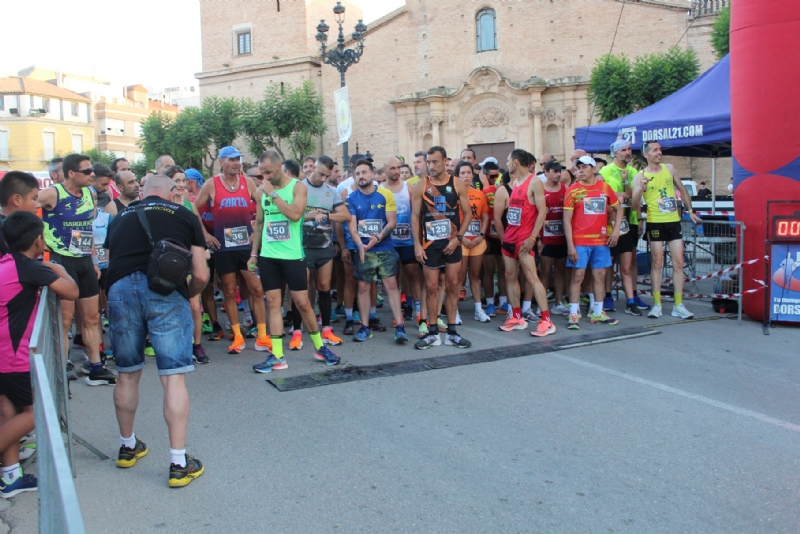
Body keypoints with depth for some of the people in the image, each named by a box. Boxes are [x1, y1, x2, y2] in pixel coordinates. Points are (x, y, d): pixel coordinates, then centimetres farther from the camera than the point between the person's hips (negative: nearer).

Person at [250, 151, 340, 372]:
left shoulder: (298, 186, -4)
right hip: (267, 256, 4)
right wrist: (254, 253, 14)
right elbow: (258, 223, 16)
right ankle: (277, 356, 7)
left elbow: (295, 214, -21)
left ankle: (320, 347, 20)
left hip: (293, 256, -4)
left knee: (302, 303, 2)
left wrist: (273, 194, -17)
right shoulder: (262, 191, 8)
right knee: (273, 303, 3)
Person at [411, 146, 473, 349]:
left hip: (452, 243, 1)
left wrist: (458, 238, -9)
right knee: (431, 288, 2)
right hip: (430, 244, -1)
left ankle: (451, 332, 14)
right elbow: (415, 216, -1)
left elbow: (467, 214, 2)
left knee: (452, 286, 5)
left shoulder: (457, 184, 0)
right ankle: (433, 333, 11)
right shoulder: (420, 186, -1)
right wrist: (417, 245, -8)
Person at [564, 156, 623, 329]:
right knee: (578, 276, -4)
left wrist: (616, 231, 1)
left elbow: (618, 209, 16)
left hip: (601, 240, 4)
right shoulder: (573, 190, -3)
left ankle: (597, 313, 19)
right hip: (580, 242, -4)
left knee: (600, 275, 9)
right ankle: (573, 315, 0)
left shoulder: (605, 187, 6)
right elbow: (567, 220, -6)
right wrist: (570, 245, -13)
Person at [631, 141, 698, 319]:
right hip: (655, 223, -3)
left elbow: (682, 189, 20)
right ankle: (657, 304, 7)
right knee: (657, 263, 0)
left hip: (674, 221, 4)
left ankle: (678, 305, 6)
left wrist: (690, 211, 19)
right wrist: (640, 190, -27)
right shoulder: (640, 176, -4)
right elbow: (635, 206, -10)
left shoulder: (669, 168, 8)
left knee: (678, 262, 1)